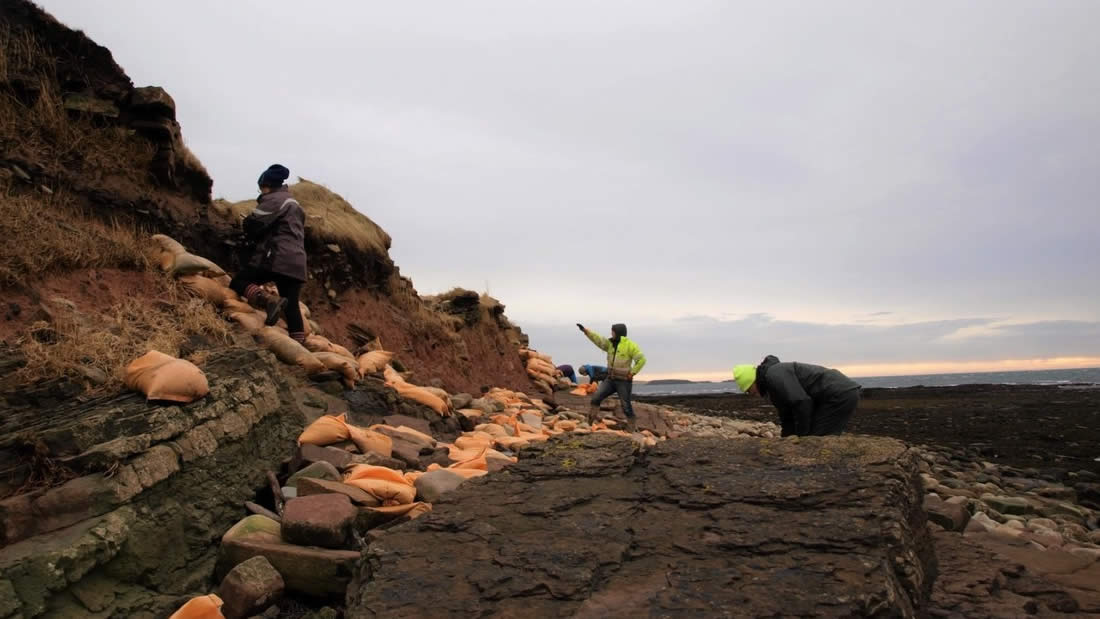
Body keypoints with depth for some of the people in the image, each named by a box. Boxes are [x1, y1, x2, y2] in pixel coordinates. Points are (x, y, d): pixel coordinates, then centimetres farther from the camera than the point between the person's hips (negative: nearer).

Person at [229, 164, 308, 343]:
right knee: (292, 305, 6)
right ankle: (299, 342, 1)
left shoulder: (273, 199, -1)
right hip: (296, 260, 8)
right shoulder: (294, 203, 27)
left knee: (238, 283, -3)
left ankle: (270, 301, -29)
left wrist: (245, 224, 13)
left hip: (276, 257, -8)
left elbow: (254, 223, -11)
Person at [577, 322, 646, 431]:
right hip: (610, 379, 6)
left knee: (626, 406, 0)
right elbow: (598, 339, -2)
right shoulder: (610, 344, 7)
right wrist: (585, 330, -11)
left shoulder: (630, 345, -12)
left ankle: (632, 429, 14)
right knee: (596, 398, -3)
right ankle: (590, 422, 3)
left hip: (624, 381, -6)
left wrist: (632, 373, -16)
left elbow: (641, 359, -15)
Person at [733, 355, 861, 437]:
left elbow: (802, 403, -25)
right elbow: (787, 418, 22)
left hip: (840, 395, -10)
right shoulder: (771, 386, 17)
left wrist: (801, 436, -13)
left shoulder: (775, 374, -15)